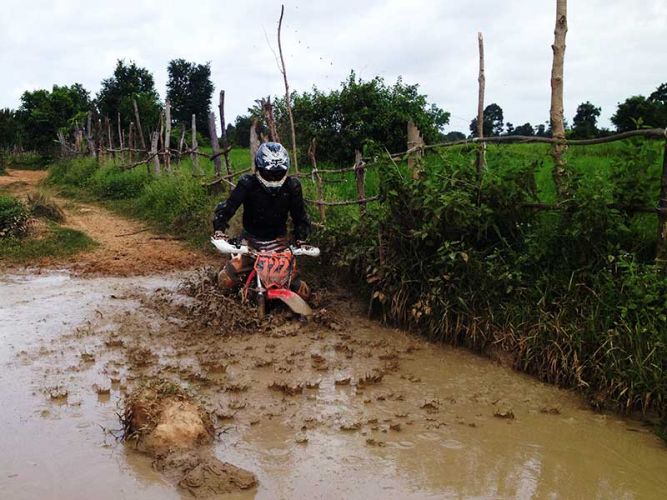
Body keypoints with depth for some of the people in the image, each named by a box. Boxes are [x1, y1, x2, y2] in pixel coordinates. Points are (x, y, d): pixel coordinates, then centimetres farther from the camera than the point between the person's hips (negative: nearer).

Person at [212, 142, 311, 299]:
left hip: (278, 241, 0)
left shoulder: (292, 186, -10)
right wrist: (219, 229, -32)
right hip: (251, 240, 0)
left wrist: (301, 239, -9)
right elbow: (227, 207, -18)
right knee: (225, 280, -10)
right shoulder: (248, 184, -17)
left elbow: (299, 215, 0)